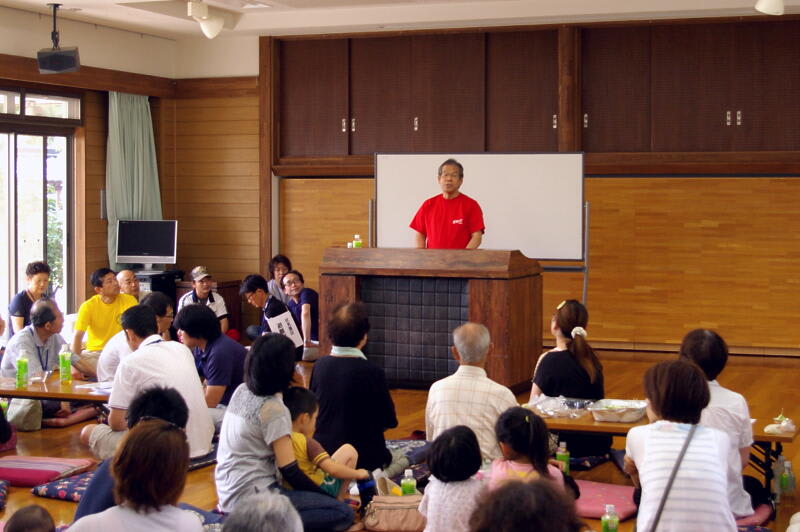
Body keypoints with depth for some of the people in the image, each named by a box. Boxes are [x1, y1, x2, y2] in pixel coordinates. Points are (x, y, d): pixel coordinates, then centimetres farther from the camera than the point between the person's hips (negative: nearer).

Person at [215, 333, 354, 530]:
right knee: (344, 513, -14)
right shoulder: (273, 409, -17)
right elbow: (289, 471, -16)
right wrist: (330, 498, -6)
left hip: (227, 492, 9)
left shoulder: (241, 391, 5)